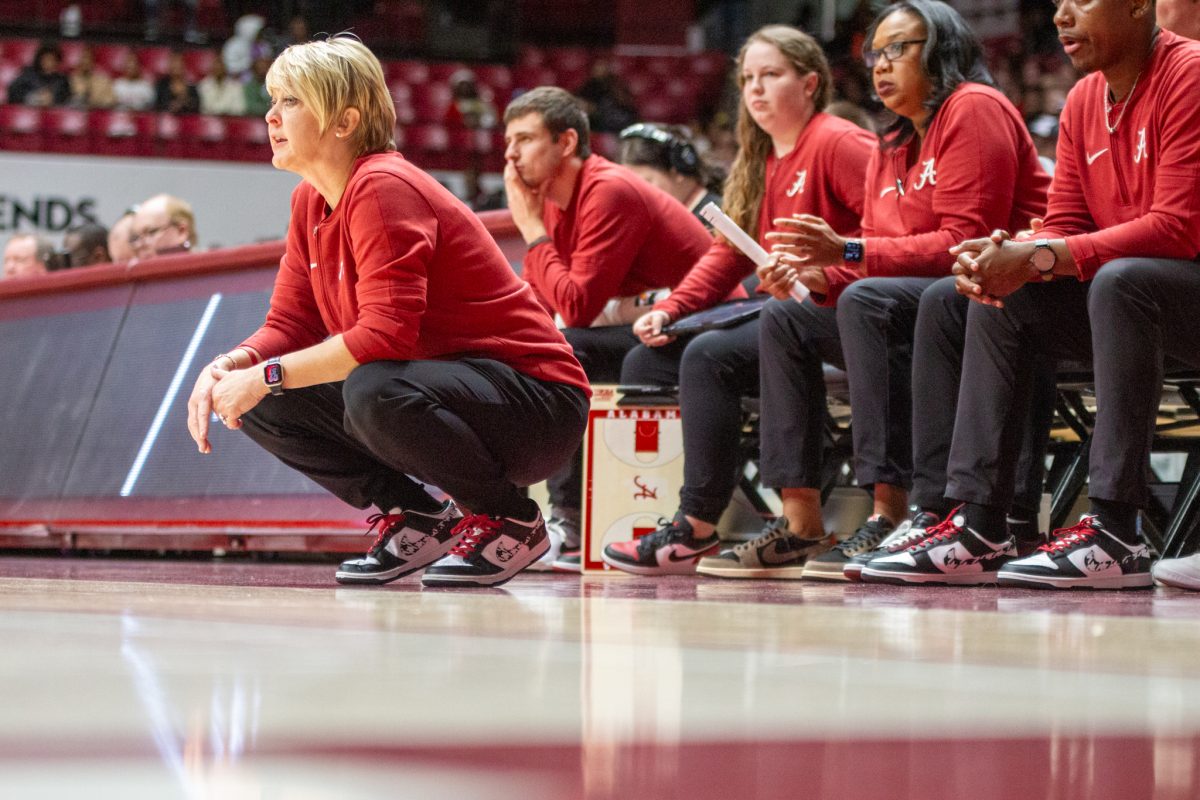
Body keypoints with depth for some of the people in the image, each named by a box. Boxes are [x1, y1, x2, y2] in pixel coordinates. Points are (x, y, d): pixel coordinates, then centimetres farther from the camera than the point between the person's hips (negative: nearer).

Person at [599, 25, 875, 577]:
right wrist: (669, 309, 1)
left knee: (710, 356, -27)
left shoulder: (837, 144, -7)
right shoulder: (759, 160, 20)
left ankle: (697, 530, -24)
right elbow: (728, 252, 14)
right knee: (647, 361, 1)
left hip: (829, 307, -10)